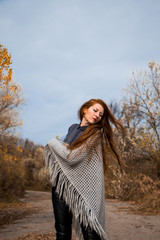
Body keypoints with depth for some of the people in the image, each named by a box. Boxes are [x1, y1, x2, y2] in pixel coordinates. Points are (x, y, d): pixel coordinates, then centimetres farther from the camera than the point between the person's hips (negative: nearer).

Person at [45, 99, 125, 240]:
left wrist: (54, 143, 1)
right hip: (61, 185, 6)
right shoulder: (73, 128, 14)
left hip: (82, 186, -6)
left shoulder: (96, 133, -7)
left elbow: (73, 157, -15)